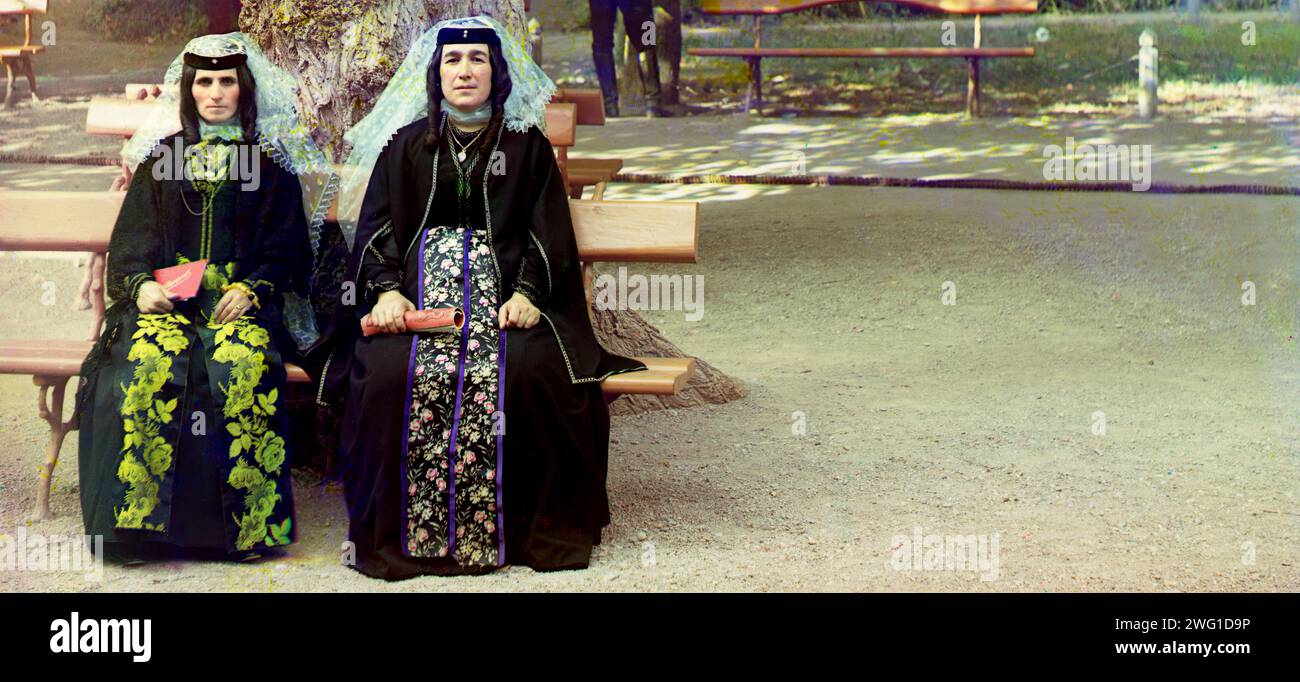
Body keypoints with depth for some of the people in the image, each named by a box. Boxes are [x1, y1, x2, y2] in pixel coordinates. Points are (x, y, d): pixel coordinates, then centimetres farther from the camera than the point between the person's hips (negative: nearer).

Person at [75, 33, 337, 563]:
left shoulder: (272, 164, 13)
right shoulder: (161, 160, 17)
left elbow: (287, 247, 7)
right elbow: (130, 242, 12)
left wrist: (250, 291, -11)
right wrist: (141, 285, -9)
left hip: (247, 299, -1)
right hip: (166, 299, 1)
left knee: (241, 365, -34)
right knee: (149, 359, -32)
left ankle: (243, 521, -29)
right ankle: (139, 520, -30)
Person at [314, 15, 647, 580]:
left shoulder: (526, 145, 15)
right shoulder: (406, 146, 18)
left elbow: (547, 232, 8)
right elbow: (377, 227, 10)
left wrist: (527, 293, -11)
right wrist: (388, 289, -9)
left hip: (505, 291, -1)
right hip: (420, 285, 1)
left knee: (520, 372, -32)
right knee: (394, 370, -30)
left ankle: (521, 527, -21)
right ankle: (400, 530, -20)